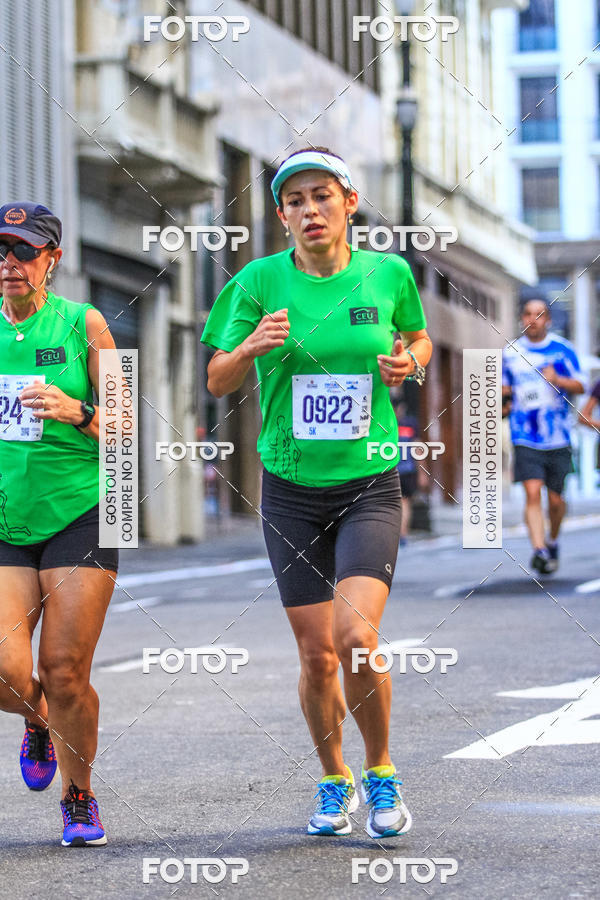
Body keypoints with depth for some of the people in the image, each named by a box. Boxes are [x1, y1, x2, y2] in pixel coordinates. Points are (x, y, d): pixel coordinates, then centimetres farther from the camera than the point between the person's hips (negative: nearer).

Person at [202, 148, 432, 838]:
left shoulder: (388, 274, -3)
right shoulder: (261, 279, -5)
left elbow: (419, 340, 17)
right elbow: (217, 382, 0)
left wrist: (408, 361, -6)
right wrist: (250, 347, -21)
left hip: (370, 484, -1)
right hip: (292, 489, 1)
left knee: (357, 636, -18)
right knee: (317, 654, 3)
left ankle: (381, 772, 6)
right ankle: (334, 782, 28)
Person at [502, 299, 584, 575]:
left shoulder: (562, 349, 2)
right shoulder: (511, 352, 9)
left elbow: (580, 386, 1)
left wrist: (557, 379, -18)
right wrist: (504, 402, 0)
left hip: (558, 437, 0)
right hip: (525, 437, 1)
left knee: (555, 499, 6)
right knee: (532, 492, -16)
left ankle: (552, 541, 32)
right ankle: (539, 550, -20)